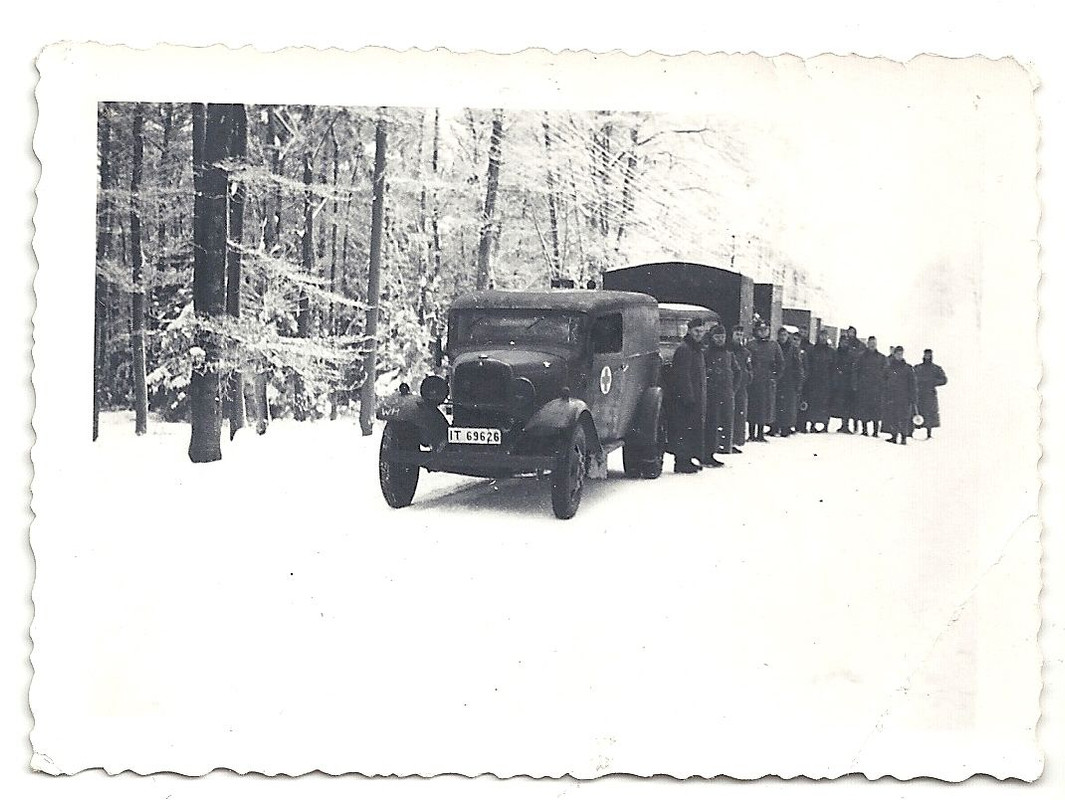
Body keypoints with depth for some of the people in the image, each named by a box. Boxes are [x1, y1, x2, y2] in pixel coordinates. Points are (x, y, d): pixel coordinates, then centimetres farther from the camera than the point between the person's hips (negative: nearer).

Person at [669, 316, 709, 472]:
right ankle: (681, 462, -6)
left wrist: (701, 398, 22)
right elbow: (683, 376, -19)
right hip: (685, 398, -10)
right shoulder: (684, 349, -13)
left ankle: (687, 459, 19)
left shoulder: (697, 349, 19)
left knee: (695, 428, 12)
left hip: (696, 398, 10)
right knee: (685, 428, -8)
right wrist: (689, 397, -22)